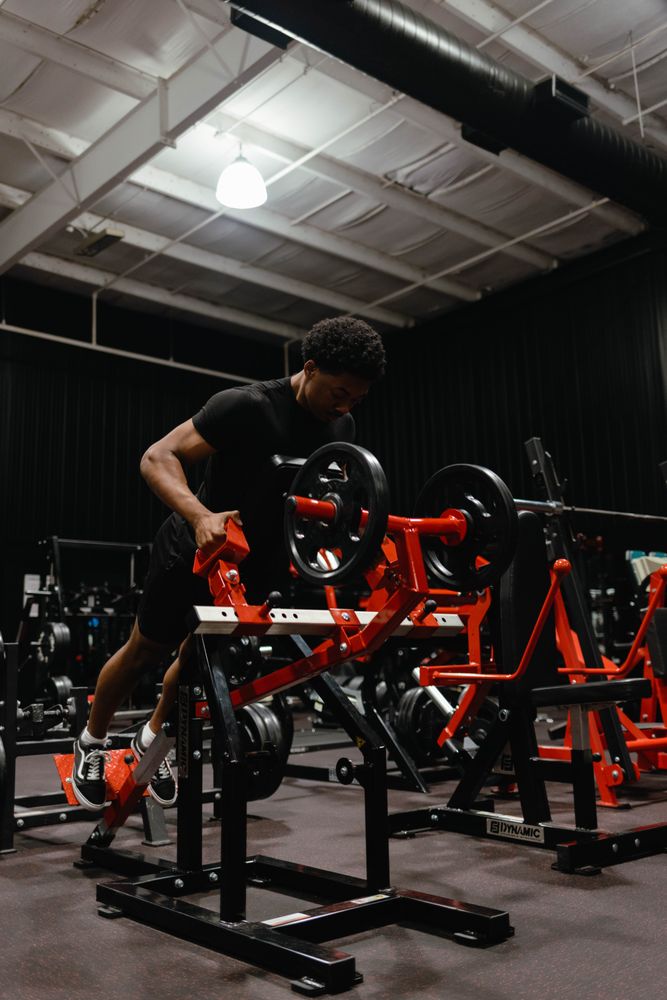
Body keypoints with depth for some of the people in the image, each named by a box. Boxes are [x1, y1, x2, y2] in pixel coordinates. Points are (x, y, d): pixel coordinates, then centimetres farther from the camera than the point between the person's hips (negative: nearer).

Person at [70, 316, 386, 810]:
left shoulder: (342, 427, -6)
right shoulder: (247, 406, -29)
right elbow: (157, 458, -32)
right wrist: (201, 516, -49)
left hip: (260, 562, 6)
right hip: (198, 550, -6)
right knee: (147, 651, 11)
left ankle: (153, 739, 44)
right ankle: (92, 742, 36)